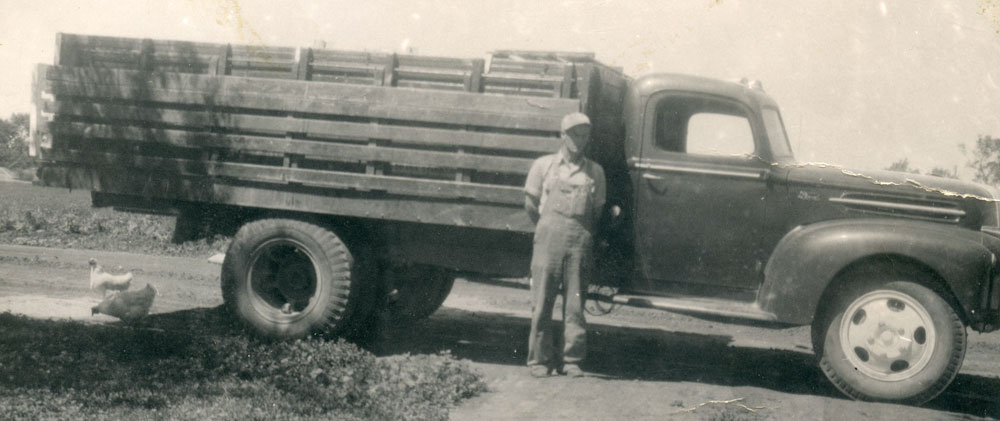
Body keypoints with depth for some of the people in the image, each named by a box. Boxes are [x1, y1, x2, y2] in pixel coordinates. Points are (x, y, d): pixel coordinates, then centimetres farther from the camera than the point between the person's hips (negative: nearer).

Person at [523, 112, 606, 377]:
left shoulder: (595, 171, 14)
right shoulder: (544, 165, 10)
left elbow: (598, 210, 16)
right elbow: (530, 204, 12)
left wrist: (585, 234, 7)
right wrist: (546, 229, 11)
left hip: (581, 239, 1)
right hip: (549, 235, -1)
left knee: (575, 304, 1)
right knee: (542, 301, -1)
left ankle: (571, 360, 6)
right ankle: (540, 359, 5)